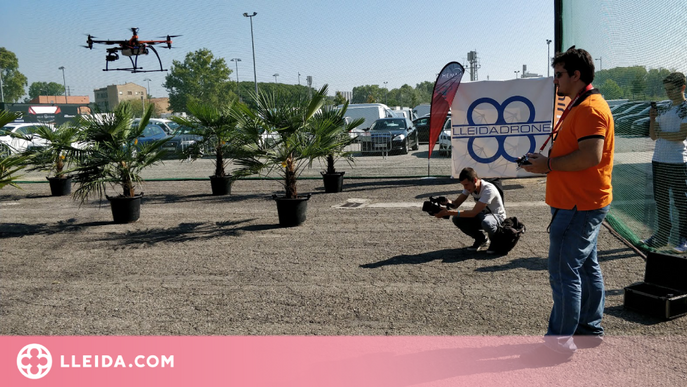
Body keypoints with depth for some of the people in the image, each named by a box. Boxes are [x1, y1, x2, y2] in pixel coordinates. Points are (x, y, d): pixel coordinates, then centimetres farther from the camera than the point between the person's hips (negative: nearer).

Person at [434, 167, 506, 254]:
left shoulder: (488, 190, -32)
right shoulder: (469, 186, -10)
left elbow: (473, 213, -36)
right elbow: (457, 203, -6)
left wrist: (448, 212, -41)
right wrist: (449, 202, -32)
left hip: (497, 216, -7)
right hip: (482, 215, 7)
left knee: (486, 222, -42)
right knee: (457, 219, -17)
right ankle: (481, 240, 6)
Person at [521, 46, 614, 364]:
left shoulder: (589, 108, -18)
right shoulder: (579, 106, 18)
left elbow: (590, 156, -28)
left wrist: (548, 164, -18)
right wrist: (546, 161, 10)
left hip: (578, 206, -11)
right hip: (580, 203, 11)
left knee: (564, 272, -7)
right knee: (586, 267, 17)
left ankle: (560, 344, 0)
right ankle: (589, 329, 29)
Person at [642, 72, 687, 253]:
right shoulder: (664, 110, 17)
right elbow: (653, 136, 15)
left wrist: (661, 133, -7)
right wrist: (652, 119, 1)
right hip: (658, 160, 7)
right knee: (660, 200, 11)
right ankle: (663, 235, 19)